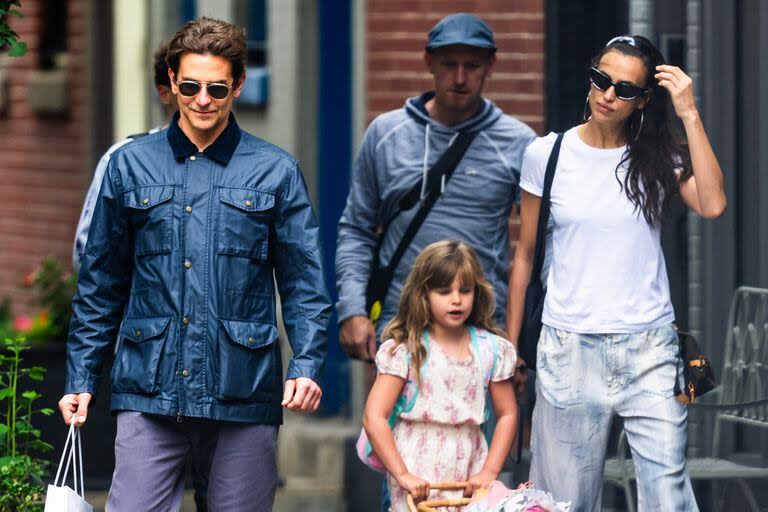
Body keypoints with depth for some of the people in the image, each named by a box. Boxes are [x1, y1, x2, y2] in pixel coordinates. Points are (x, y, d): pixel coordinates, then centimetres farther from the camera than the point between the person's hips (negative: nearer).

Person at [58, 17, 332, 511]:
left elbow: (305, 284, 5)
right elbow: (101, 283, 13)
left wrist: (307, 364, -11)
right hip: (149, 393, 1)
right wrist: (81, 377, 8)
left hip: (244, 393, 0)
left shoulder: (276, 171, 6)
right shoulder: (131, 165, 9)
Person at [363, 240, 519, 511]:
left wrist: (489, 471, -1)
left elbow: (507, 414, 10)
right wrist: (402, 474, -14)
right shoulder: (404, 351, -5)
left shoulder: (492, 349, 5)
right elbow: (374, 417, -8)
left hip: (469, 471, 3)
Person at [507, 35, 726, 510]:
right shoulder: (547, 155, 3)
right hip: (569, 347, 0)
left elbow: (712, 204, -16)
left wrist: (689, 113, -13)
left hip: (650, 350, 0)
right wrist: (509, 346, 11)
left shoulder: (658, 159, 3)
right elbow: (526, 255, 11)